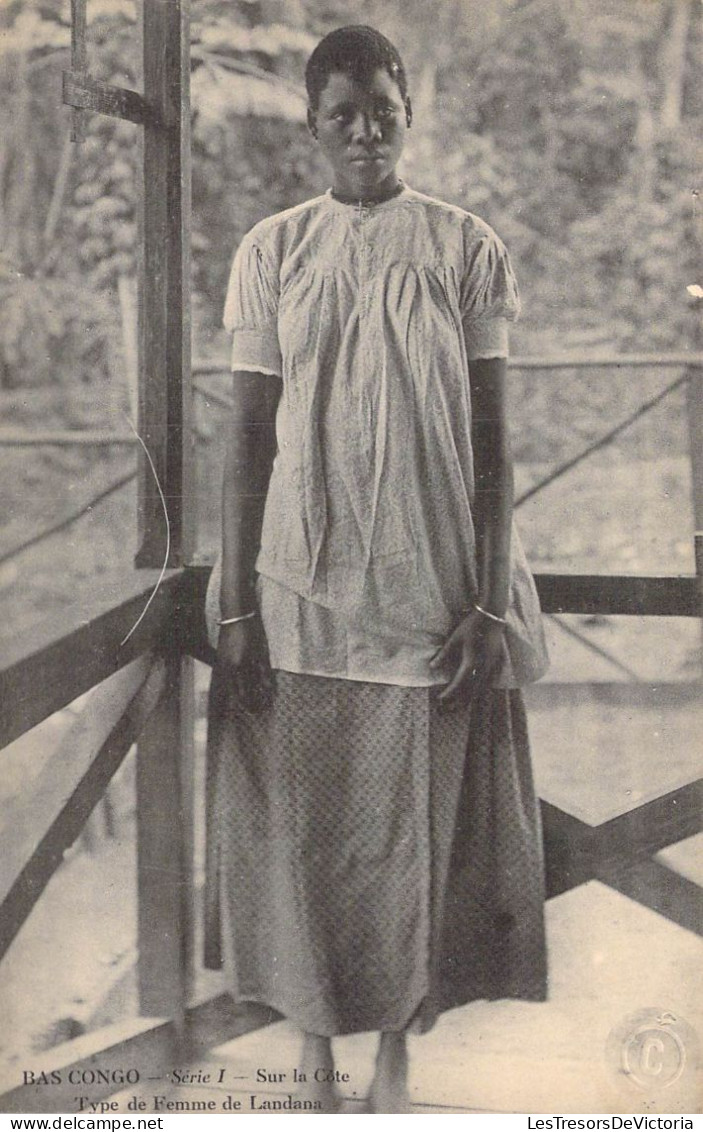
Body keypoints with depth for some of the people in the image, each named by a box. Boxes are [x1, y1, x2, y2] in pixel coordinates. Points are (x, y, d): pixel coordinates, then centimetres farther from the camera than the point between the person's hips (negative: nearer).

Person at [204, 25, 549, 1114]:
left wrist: (493, 602, -6)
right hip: (300, 588, 1)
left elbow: (491, 434, 0)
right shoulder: (272, 250, 4)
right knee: (299, 824, 7)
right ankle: (314, 1047, 25)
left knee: (416, 826, 6)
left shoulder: (467, 247, 1)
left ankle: (395, 1053, 23)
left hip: (432, 592, -1)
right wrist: (234, 604, -3)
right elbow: (250, 432, 3)